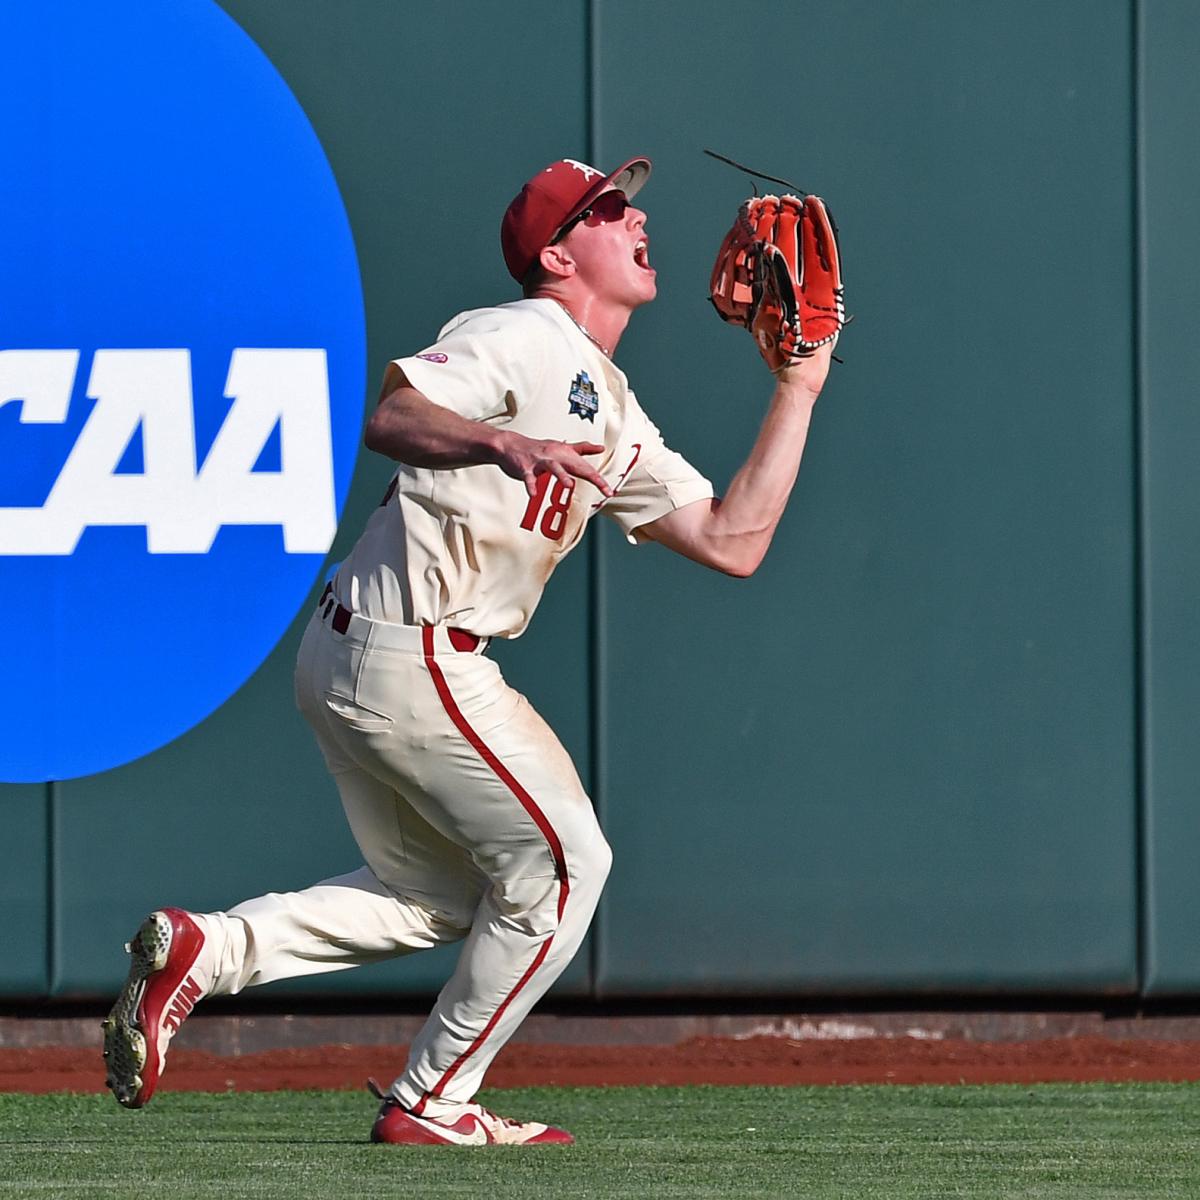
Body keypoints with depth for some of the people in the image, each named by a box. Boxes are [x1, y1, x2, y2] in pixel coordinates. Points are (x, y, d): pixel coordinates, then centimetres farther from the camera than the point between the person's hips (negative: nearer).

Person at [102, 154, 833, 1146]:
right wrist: (502, 443, -41)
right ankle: (432, 1105, 7)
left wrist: (797, 392, 18)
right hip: (409, 655, -10)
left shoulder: (616, 419, 20)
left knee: (444, 894, 20)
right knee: (562, 861, 0)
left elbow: (733, 542, 16)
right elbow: (387, 414, -24)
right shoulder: (527, 337, -8)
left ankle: (203, 951, 6)